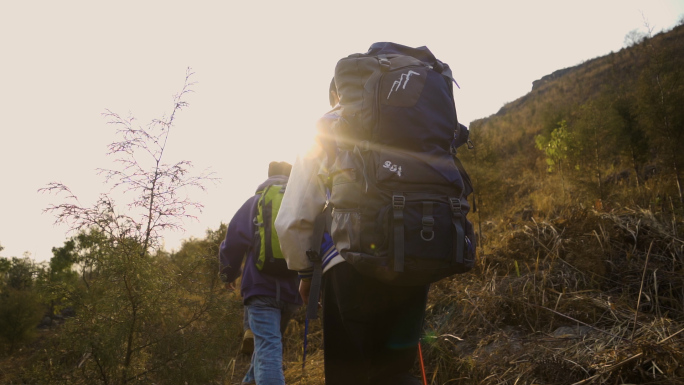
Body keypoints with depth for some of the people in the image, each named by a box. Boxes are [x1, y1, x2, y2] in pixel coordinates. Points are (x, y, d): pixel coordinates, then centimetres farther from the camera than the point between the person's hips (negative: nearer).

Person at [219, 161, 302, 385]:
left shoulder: (256, 201, 7)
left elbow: (235, 239, 0)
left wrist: (229, 273, 13)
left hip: (262, 285, -3)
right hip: (292, 288, 3)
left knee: (268, 347, -12)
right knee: (271, 339, 24)